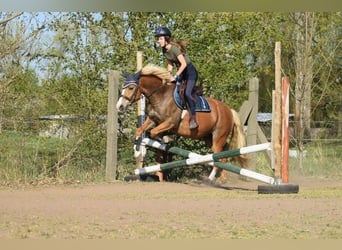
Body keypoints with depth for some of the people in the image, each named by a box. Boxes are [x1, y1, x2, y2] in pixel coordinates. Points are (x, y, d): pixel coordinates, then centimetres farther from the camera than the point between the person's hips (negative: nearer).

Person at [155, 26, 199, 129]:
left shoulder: (174, 48, -24)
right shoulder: (164, 50, 3)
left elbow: (184, 64, -27)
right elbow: (170, 65, 14)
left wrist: (175, 76, -27)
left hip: (190, 71, -9)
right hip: (181, 72, 10)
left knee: (187, 93, -24)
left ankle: (193, 118, -22)